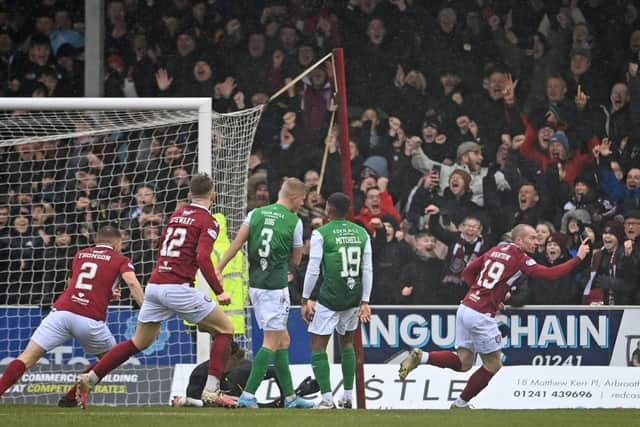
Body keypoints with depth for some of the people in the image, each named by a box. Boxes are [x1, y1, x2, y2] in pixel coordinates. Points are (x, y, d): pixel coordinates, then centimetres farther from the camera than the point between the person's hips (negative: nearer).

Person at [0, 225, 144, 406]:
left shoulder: (80, 254, 25)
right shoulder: (120, 260, 14)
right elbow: (132, 282, -5)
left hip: (61, 311, 2)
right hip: (90, 320, -2)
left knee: (27, 358, -1)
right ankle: (70, 398, 18)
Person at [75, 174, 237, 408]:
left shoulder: (177, 214, 17)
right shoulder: (208, 222, -4)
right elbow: (203, 257, -18)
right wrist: (219, 292, -17)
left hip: (154, 284, 7)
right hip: (178, 288, -7)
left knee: (139, 342, 20)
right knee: (225, 329, 5)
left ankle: (89, 378, 15)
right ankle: (211, 390, -6)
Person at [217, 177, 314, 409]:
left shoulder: (255, 214, 7)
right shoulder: (294, 221, -5)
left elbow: (236, 244, -1)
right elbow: (296, 260, 4)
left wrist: (218, 270, -1)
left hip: (255, 284, 6)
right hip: (276, 287, -6)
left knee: (283, 339, 15)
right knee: (272, 342, -3)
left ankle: (290, 397, 19)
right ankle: (248, 395, -13)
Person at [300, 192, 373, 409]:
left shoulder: (321, 233, -7)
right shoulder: (362, 233, 6)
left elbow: (313, 269, -9)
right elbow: (367, 271, 6)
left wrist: (305, 300, -1)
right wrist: (365, 302, 10)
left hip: (330, 299, -5)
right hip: (354, 298, 5)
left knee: (318, 346, 2)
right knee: (347, 342, 22)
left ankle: (327, 399, -8)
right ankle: (348, 397, 22)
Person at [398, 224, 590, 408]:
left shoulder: (495, 250, 15)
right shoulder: (520, 258, -7)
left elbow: (468, 272, 20)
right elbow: (550, 273, -14)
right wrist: (578, 258, -7)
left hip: (465, 308, 8)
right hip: (481, 315, -8)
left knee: (463, 362, 14)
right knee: (493, 364, 9)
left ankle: (421, 357, -2)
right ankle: (461, 403, 15)